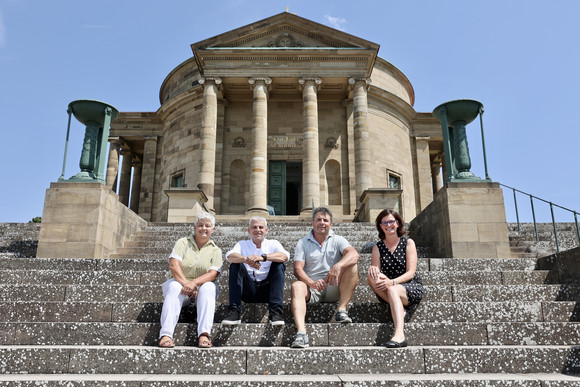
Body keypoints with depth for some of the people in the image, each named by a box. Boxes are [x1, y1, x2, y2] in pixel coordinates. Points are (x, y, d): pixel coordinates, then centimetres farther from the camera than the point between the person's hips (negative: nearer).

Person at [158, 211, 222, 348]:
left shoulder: (215, 250, 9)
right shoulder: (183, 242, 8)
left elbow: (213, 274, -8)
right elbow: (174, 265, -8)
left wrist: (194, 283, -26)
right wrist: (185, 283, -24)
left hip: (201, 286, 1)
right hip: (180, 282, 0)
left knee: (208, 287, -32)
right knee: (174, 287, -33)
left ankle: (204, 334, -43)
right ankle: (166, 334, -45)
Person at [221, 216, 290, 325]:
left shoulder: (273, 244, 10)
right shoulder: (242, 244, 12)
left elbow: (284, 256, -14)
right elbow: (230, 256, -12)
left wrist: (263, 257, -30)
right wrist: (246, 259, -33)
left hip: (267, 289, 0)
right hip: (248, 290, 1)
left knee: (279, 264, -20)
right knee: (235, 264, -18)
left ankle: (275, 312, -28)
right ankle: (234, 312, -26)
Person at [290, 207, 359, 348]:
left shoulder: (337, 240, 9)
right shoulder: (303, 243, 11)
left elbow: (354, 254, -12)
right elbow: (297, 269, -3)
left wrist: (338, 266, -34)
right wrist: (312, 283, -25)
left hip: (333, 288, 1)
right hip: (311, 288, 0)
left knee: (352, 266, -20)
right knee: (297, 286, -32)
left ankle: (342, 310, -24)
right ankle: (301, 333, -47)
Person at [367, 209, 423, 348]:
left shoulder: (408, 243, 2)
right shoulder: (378, 247, 9)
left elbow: (411, 273, -8)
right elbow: (375, 268, -2)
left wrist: (392, 282, -26)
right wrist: (372, 269, -28)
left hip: (412, 287, -3)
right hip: (387, 291, 3)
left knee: (392, 290, -37)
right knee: (372, 278, -28)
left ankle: (399, 335, -52)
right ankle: (400, 310, -24)